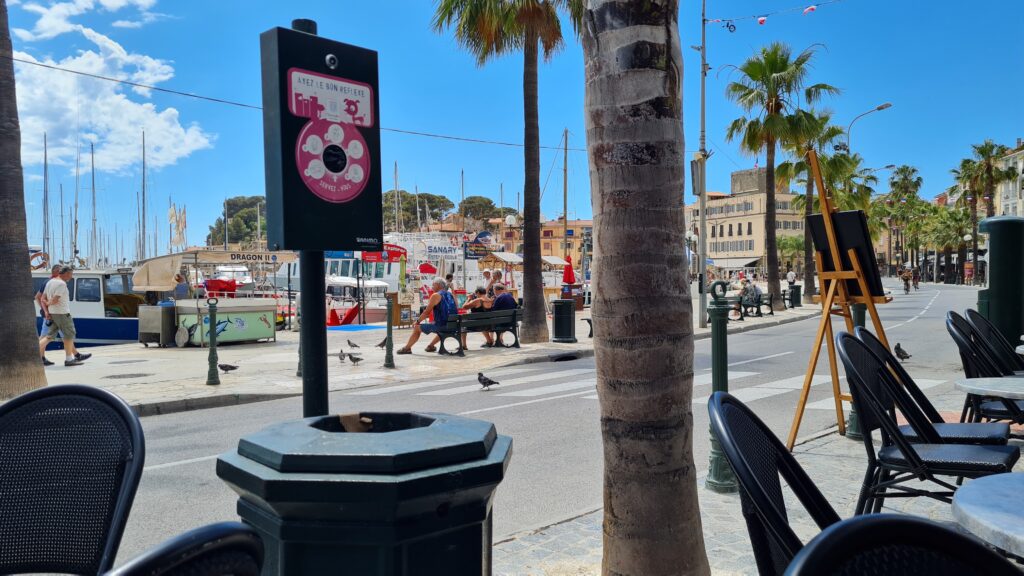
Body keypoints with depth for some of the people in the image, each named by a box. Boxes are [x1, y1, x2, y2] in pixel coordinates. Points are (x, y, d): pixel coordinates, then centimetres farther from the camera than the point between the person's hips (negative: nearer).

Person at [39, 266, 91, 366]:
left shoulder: (50, 282, 13)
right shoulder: (62, 284, -17)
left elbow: (43, 299, 13)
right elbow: (55, 300, -22)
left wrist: (46, 311, 8)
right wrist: (49, 303, -2)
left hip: (52, 313, 9)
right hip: (62, 313, -9)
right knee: (69, 335, 1)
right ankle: (68, 359, 6)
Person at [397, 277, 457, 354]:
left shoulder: (436, 295, -6)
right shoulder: (450, 295, 15)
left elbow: (426, 312, -6)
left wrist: (417, 321, 7)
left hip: (441, 325, -7)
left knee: (417, 328, 9)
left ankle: (407, 348, 17)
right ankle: (431, 346, 46)